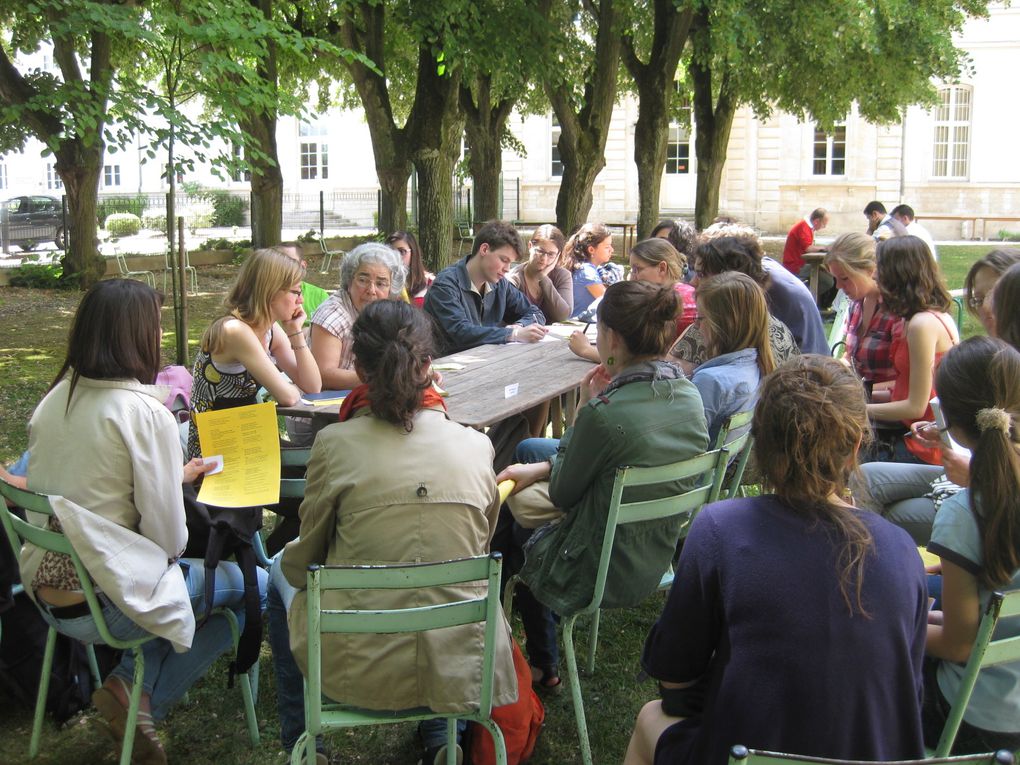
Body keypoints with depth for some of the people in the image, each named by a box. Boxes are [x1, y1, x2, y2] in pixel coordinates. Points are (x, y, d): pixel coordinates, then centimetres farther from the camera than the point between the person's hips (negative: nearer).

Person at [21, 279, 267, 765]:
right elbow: (167, 539, -19)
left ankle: (134, 682, 14)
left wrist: (172, 477, 19)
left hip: (45, 592, 8)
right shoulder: (145, 412, -19)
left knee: (183, 578, 28)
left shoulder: (55, 398, 2)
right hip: (104, 605, -8)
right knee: (255, 587, 9)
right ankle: (139, 694, 4)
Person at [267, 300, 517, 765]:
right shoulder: (476, 446, -5)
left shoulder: (336, 444, -13)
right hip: (457, 668, 3)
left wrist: (289, 561, 23)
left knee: (282, 570, 28)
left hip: (358, 670, -2)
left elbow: (305, 557, 0)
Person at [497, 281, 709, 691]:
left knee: (511, 537, 24)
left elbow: (562, 495, -15)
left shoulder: (604, 413, -32)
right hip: (657, 560, 7)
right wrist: (541, 469, 4)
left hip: (600, 572, -7)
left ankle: (542, 667, 38)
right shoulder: (689, 395, -8)